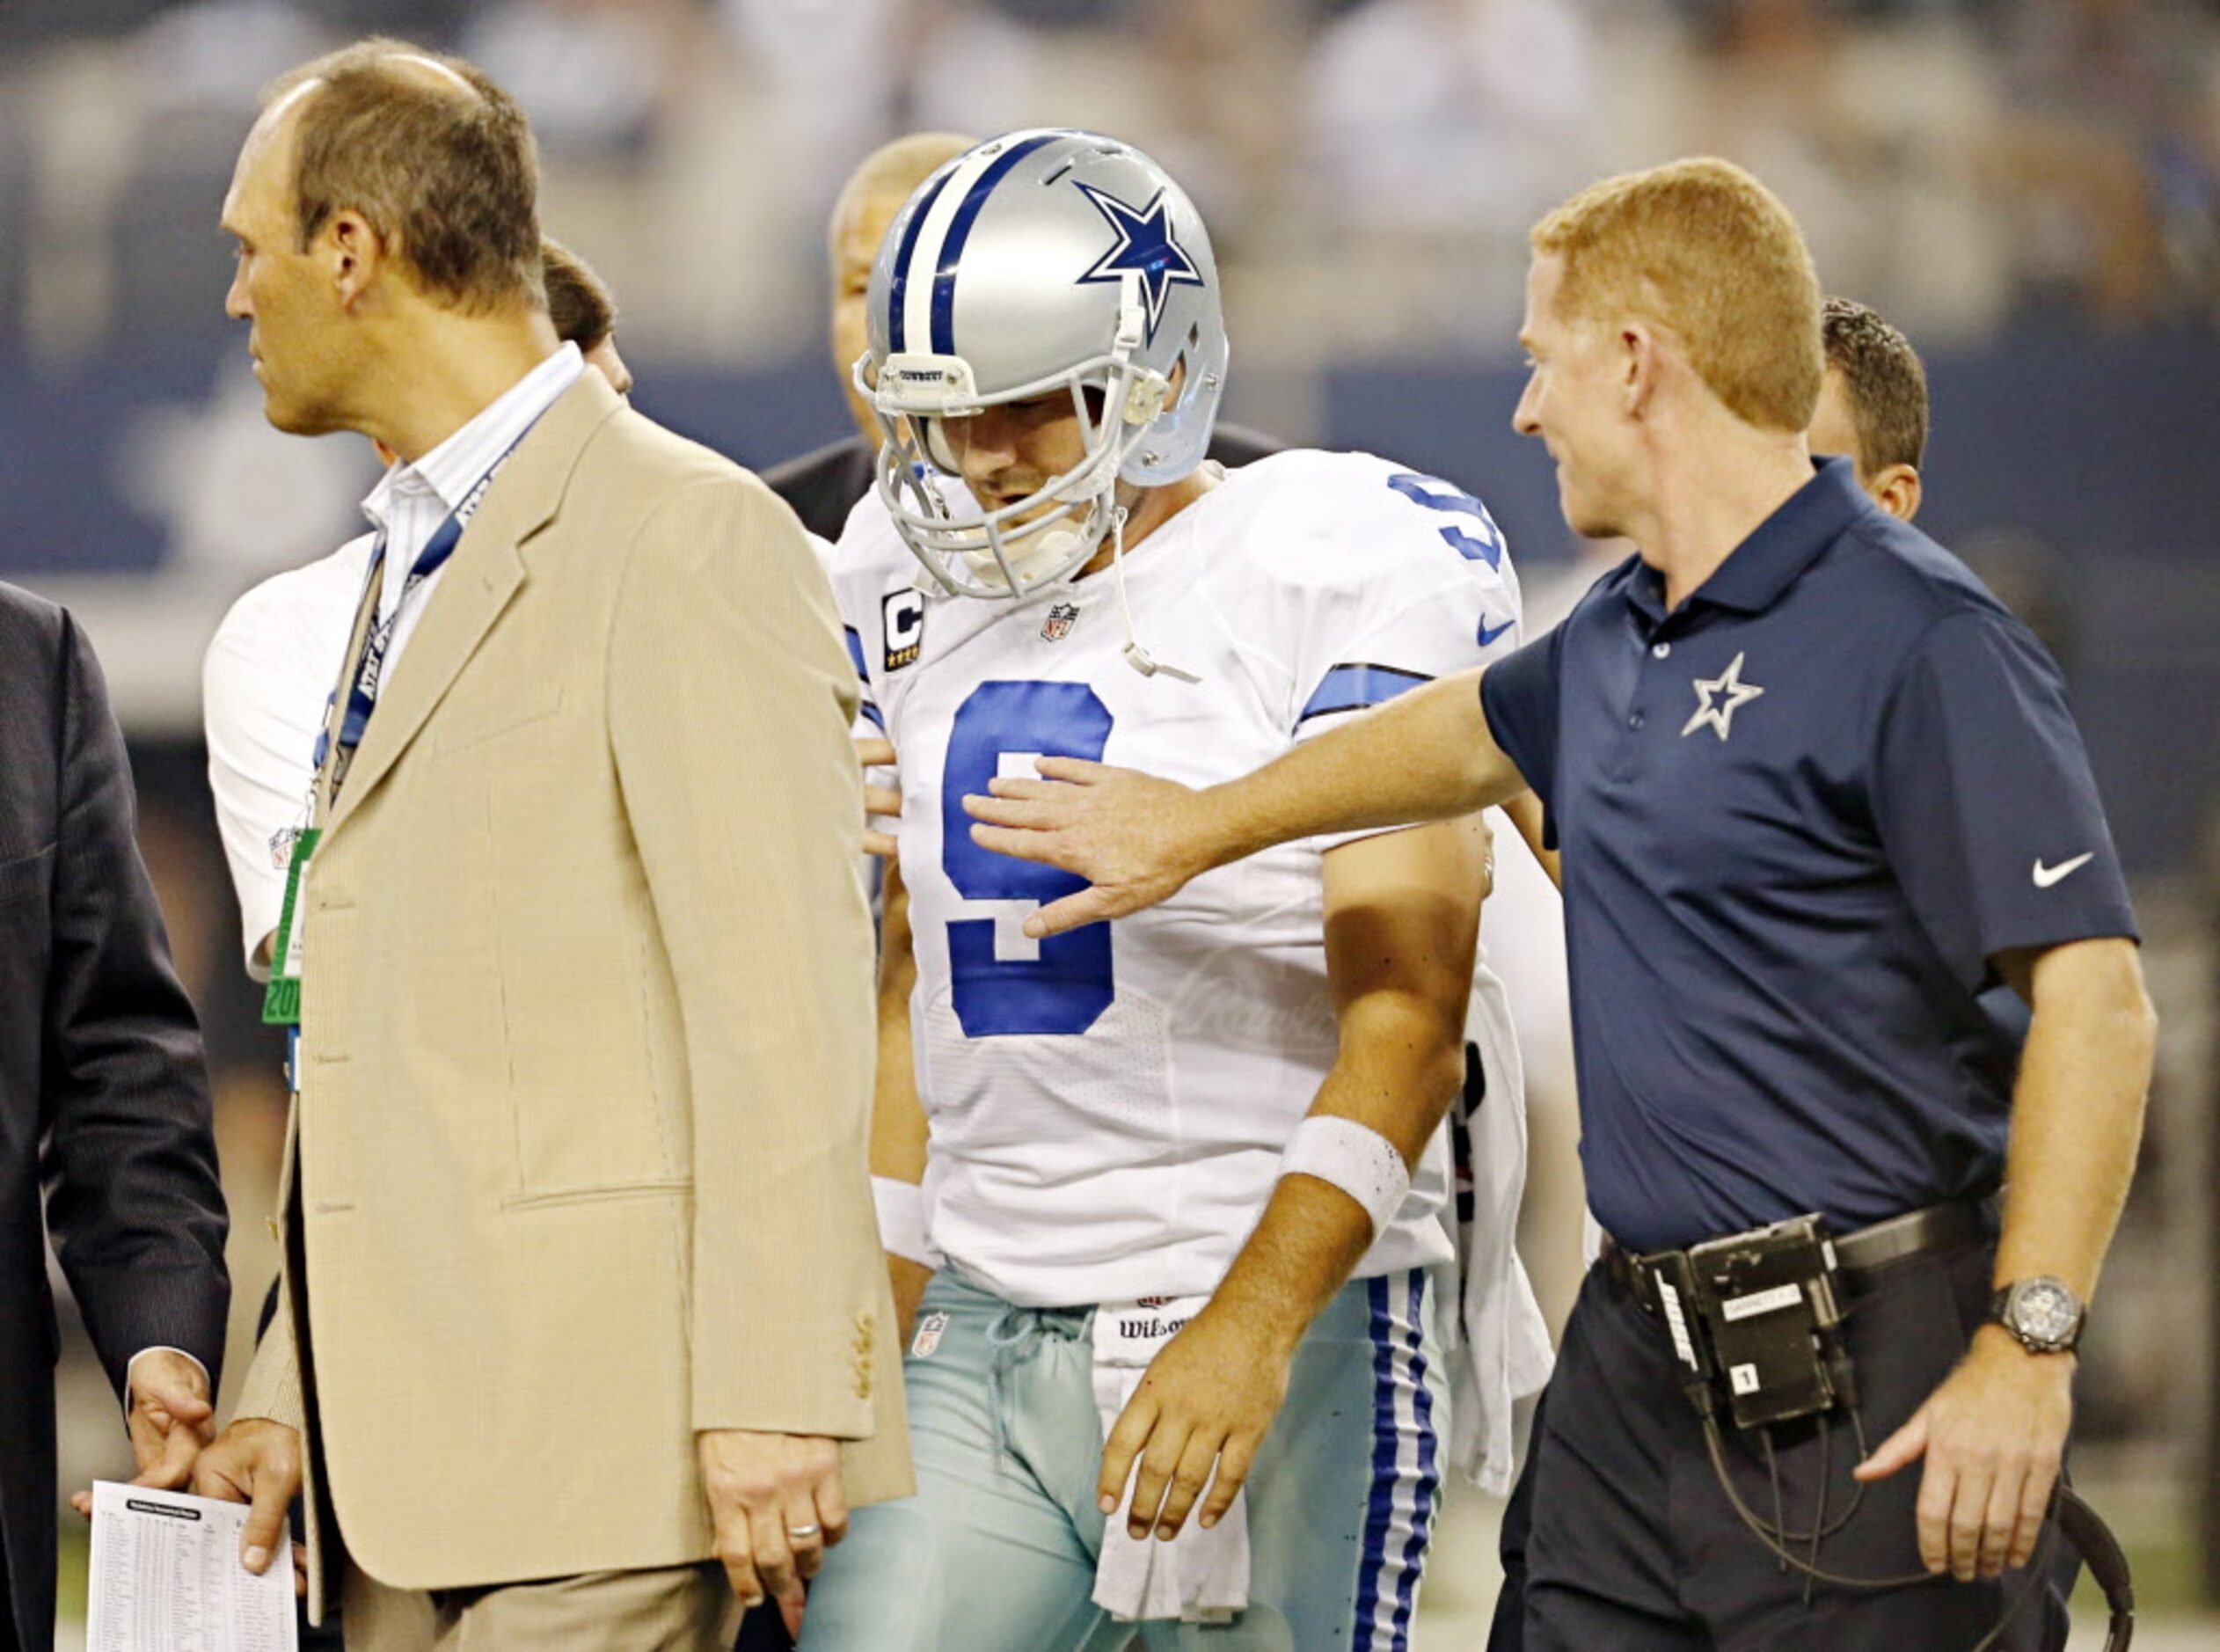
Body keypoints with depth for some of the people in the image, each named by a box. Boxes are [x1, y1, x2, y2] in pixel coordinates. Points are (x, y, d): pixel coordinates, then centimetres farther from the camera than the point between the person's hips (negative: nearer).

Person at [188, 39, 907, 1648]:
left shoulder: (687, 537, -8)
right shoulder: (415, 563, 21)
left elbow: (779, 1008, -14)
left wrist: (770, 1399, -19)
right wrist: (293, 1391, 16)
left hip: (605, 1437, -9)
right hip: (412, 1449, 9)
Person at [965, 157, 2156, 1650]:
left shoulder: (1917, 642, -13)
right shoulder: (1616, 643, 14)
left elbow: (2093, 1000, -18)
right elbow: (1471, 737, 37)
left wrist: (2029, 1347, -23)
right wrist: (1201, 827, 49)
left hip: (1861, 1387, -8)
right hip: (1634, 1360, 8)